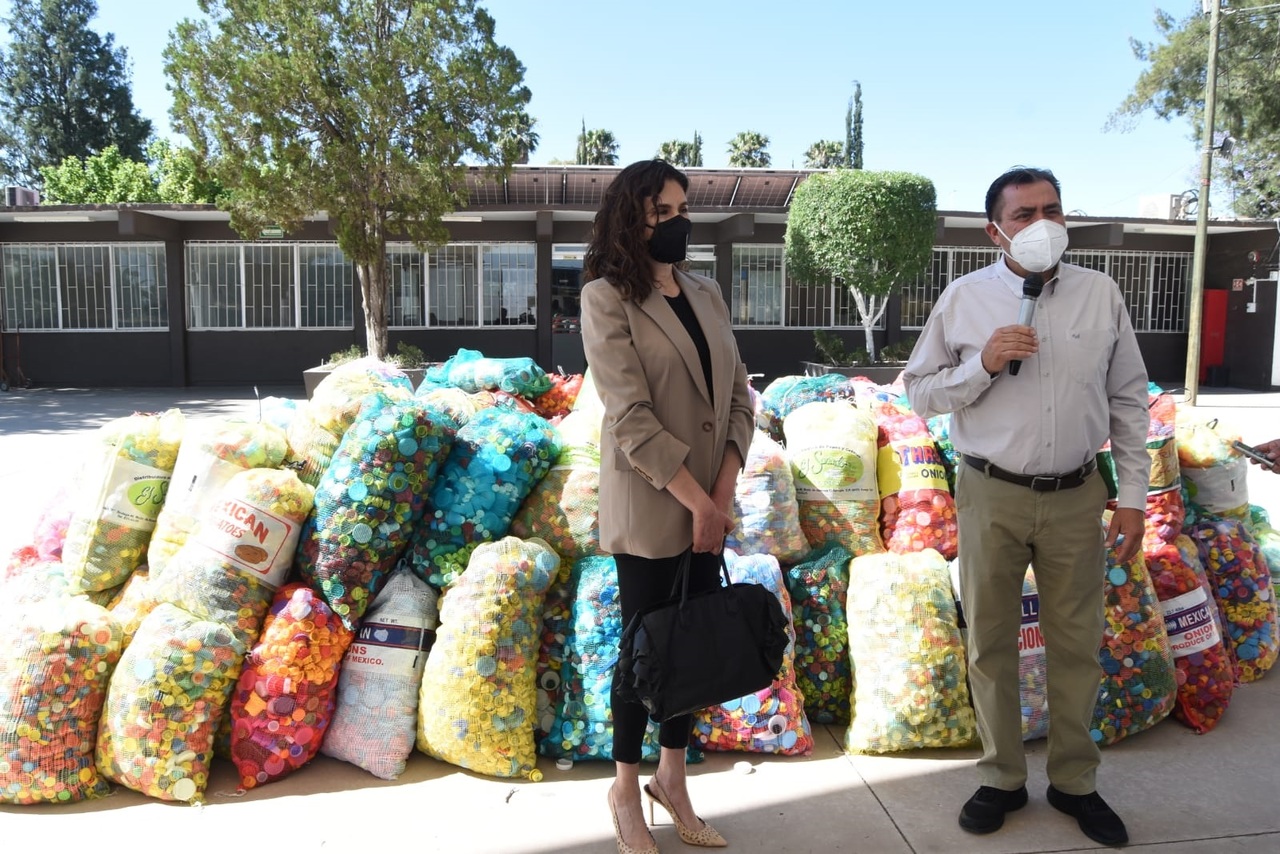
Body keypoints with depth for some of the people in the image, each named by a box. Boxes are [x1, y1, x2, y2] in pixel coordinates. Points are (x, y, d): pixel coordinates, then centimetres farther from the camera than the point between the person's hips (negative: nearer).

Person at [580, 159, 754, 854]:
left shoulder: (707, 296, 10)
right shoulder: (607, 298, -9)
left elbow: (738, 395, 7)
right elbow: (632, 416, -17)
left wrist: (724, 490, -5)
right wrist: (696, 501, -15)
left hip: (711, 503, 6)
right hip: (649, 507, -6)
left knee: (696, 640, 12)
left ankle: (672, 781, 31)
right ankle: (626, 790, 28)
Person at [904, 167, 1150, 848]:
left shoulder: (1100, 295, 2)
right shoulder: (965, 298, -3)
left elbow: (1128, 401, 6)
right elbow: (919, 391, 0)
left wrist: (1132, 497, 3)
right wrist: (983, 365, -17)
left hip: (1077, 496, 1)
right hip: (991, 495, -1)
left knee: (1076, 642, 12)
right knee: (991, 640, 10)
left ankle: (1075, 781, 31)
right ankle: (1001, 779, 29)